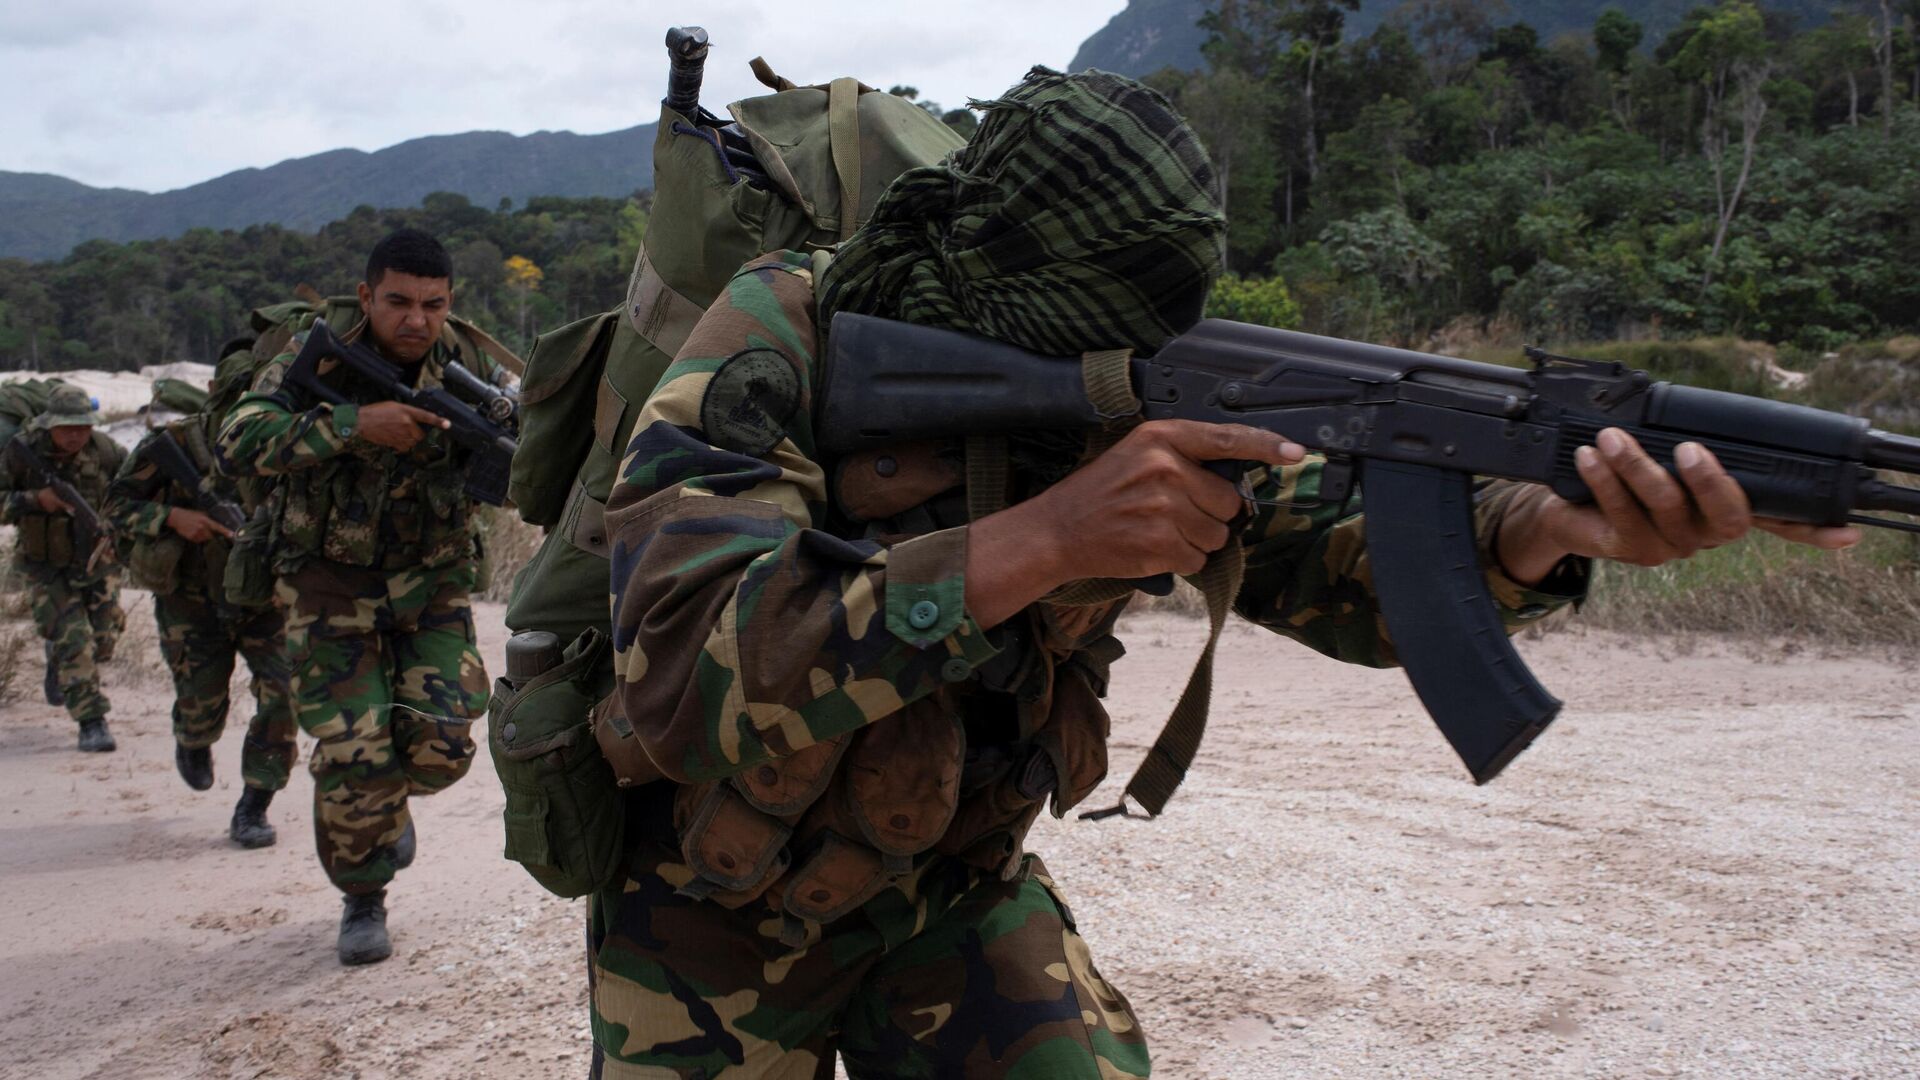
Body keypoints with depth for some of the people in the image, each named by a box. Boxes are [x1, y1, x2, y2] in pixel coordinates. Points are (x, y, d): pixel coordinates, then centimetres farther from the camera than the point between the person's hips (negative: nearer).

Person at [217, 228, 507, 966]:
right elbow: (238, 443, -25)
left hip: (432, 582, 2)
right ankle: (362, 898, 18)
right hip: (331, 588, -2)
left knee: (441, 746, -10)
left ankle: (391, 802, 27)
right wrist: (355, 424, -35)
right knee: (352, 758, -8)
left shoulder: (466, 370, -4)